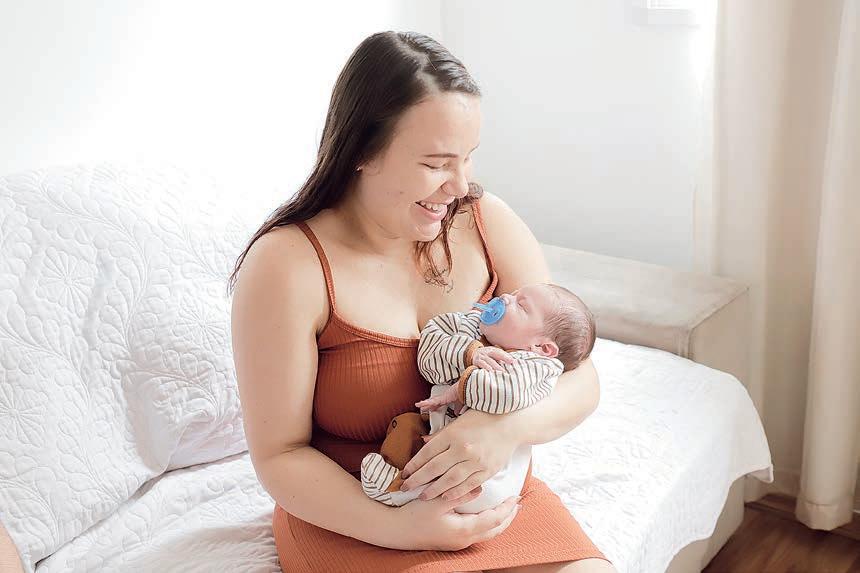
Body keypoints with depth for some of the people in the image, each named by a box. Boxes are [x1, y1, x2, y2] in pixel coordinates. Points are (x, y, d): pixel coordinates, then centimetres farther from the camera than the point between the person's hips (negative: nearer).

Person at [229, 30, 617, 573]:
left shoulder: (486, 221, -4)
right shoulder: (287, 266, -15)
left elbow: (579, 380, -3)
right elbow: (280, 456, -10)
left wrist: (511, 424, -25)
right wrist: (396, 527, -23)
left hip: (497, 498, 4)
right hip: (355, 520, -3)